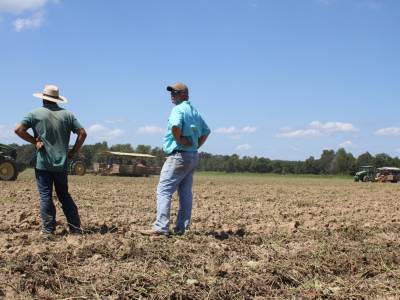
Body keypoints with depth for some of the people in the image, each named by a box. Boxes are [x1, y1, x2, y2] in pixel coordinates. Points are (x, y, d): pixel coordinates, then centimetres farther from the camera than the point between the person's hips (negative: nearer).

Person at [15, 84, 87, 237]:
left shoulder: (36, 113, -1)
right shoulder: (67, 114, 5)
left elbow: (18, 129, -11)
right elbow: (82, 133, 1)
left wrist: (34, 141, -3)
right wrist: (74, 152, 7)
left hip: (42, 163, -3)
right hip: (61, 163, 3)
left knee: (45, 196, 3)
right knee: (64, 195, 13)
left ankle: (48, 230, 3)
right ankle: (75, 228, 12)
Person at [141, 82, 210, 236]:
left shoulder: (178, 109, -10)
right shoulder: (195, 111, 18)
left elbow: (175, 126, -31)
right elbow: (206, 132, 25)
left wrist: (179, 140, -16)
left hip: (179, 155, -9)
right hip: (193, 157, 9)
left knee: (164, 190, -9)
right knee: (185, 193, 9)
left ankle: (161, 227, -15)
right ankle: (181, 228, 11)